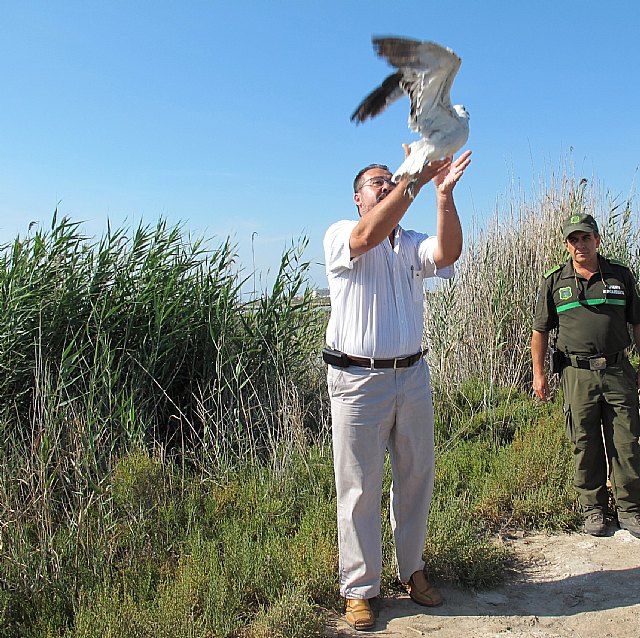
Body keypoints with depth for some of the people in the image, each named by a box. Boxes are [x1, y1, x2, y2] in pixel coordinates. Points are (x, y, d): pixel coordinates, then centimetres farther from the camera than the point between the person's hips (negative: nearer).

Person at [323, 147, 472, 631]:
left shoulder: (412, 245, 11)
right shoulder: (341, 235, -1)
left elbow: (448, 253, -11)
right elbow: (369, 235, -25)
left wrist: (444, 192, -21)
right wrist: (415, 179, -29)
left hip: (412, 376, 5)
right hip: (358, 381, -5)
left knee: (417, 478, 14)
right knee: (360, 488, 4)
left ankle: (413, 570, 32)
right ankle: (359, 589, 18)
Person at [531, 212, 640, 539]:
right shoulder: (554, 282, 5)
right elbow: (540, 330, 9)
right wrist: (538, 373, 5)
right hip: (577, 374, -1)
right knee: (585, 444, 5)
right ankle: (593, 509, 18)